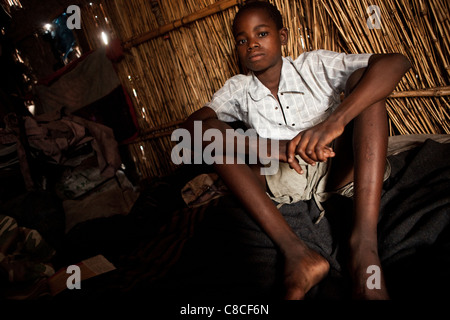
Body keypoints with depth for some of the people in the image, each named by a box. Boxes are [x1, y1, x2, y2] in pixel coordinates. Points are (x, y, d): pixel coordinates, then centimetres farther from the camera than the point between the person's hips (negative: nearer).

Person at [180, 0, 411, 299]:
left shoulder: (315, 65, -4)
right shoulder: (238, 89, 3)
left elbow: (396, 61, -18)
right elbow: (193, 124, -15)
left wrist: (335, 121, -36)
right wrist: (264, 147, -32)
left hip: (339, 171, -1)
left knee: (365, 78, -20)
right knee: (215, 136, -17)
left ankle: (364, 243, -36)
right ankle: (297, 252, -34)